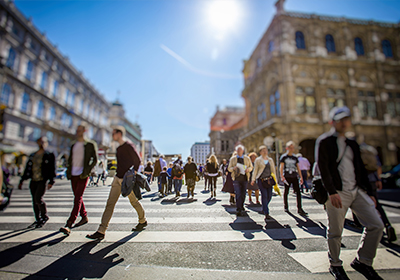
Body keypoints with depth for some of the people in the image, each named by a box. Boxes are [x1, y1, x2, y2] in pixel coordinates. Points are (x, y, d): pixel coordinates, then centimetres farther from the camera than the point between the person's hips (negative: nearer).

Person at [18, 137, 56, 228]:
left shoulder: (49, 155, 0)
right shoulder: (32, 155, 16)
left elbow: (52, 169, -6)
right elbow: (28, 168, 19)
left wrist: (51, 181, -14)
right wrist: (22, 181, 16)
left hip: (42, 180, -6)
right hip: (33, 181, 6)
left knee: (38, 198, -14)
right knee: (34, 201, 7)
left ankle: (45, 216, 7)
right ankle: (38, 220, 19)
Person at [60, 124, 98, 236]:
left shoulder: (90, 144, -2)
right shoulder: (73, 146, 16)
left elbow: (95, 160, -4)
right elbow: (70, 160, 21)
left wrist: (87, 171, -14)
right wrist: (68, 172, 7)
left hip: (83, 175, -7)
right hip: (73, 175, 7)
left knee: (78, 198, -11)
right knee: (77, 198, 13)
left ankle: (68, 225, -12)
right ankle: (84, 217, 28)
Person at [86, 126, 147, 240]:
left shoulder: (128, 145, -14)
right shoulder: (119, 148, 13)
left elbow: (137, 160, -17)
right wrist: (119, 174, 15)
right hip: (118, 178, 8)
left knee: (134, 202, 9)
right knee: (110, 203, 4)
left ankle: (143, 221, 32)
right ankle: (101, 232, 10)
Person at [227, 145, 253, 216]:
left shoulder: (247, 158, 9)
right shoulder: (232, 159, 6)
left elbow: (251, 167, 16)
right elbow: (229, 168, 7)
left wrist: (248, 169, -7)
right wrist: (233, 168, -15)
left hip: (244, 178, 2)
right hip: (236, 178, -2)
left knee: (243, 194, 11)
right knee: (238, 194, -10)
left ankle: (241, 206, 34)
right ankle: (238, 210, -6)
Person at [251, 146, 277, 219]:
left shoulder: (270, 160, 15)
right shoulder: (258, 160, 4)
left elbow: (273, 170, 17)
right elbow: (255, 170, 4)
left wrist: (275, 180, 13)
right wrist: (253, 179, -1)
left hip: (269, 179, 4)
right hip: (261, 180, -4)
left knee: (269, 196, 4)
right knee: (264, 195, -9)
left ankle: (264, 209, 30)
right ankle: (266, 213, -2)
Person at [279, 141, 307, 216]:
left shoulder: (295, 157, 12)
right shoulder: (284, 157, 0)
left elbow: (298, 168, 15)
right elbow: (281, 167, -4)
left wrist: (301, 177, 9)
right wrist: (282, 176, -14)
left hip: (294, 177, 3)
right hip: (287, 177, -3)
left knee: (298, 192, -5)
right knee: (286, 192, 5)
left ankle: (299, 208, -1)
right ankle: (286, 207, 19)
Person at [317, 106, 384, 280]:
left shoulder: (352, 143, 18)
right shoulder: (324, 142, -3)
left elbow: (361, 169, 18)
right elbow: (323, 168, -12)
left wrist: (369, 192, 13)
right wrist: (332, 192, -19)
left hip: (357, 191, 6)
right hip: (337, 192, -6)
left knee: (376, 225, 2)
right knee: (335, 232, 3)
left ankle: (363, 262, 21)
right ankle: (335, 265, 24)